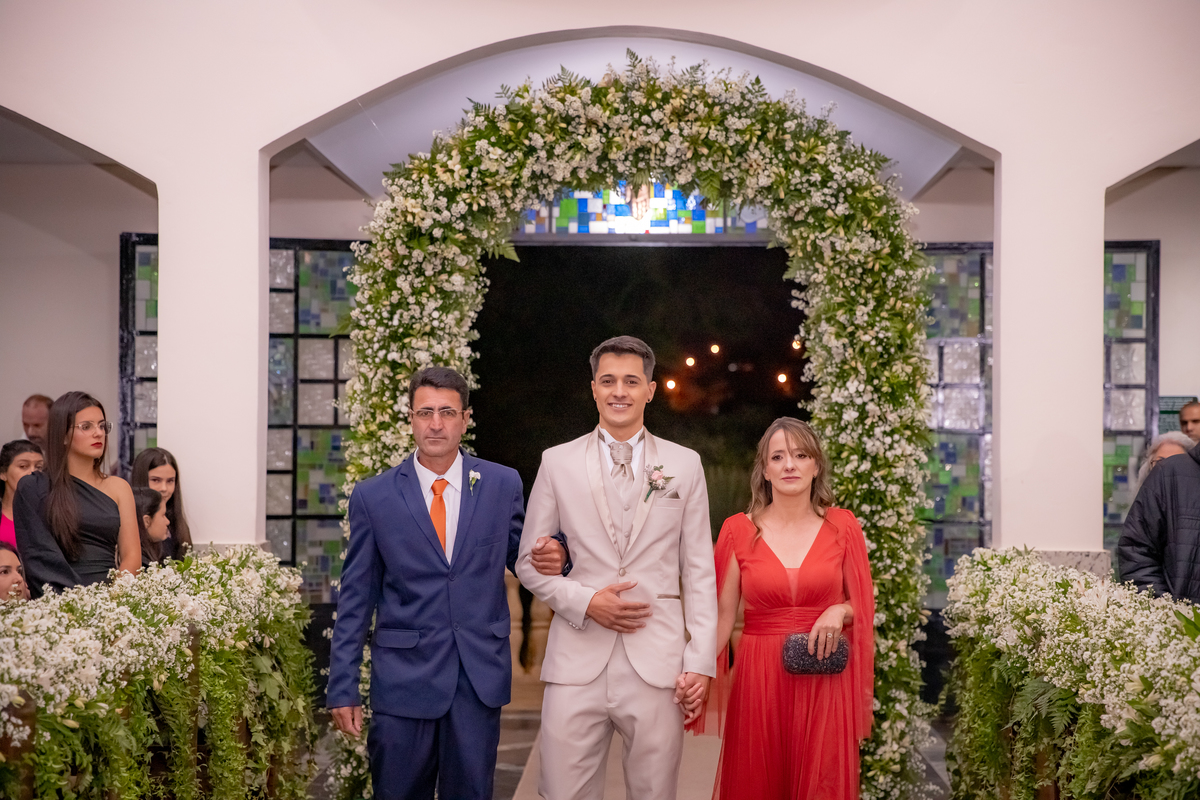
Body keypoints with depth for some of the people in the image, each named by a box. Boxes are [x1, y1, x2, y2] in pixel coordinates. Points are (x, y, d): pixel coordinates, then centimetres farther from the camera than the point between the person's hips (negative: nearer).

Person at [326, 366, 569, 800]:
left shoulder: (502, 484, 3)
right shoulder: (372, 496, 1)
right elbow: (356, 599, 3)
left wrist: (550, 560, -11)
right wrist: (343, 689, 0)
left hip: (480, 678, 1)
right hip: (403, 678, -1)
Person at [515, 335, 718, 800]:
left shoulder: (684, 465, 9)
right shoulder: (558, 463, 7)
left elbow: (699, 570, 7)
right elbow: (529, 562, 10)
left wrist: (701, 660, 0)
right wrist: (585, 602, -7)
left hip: (657, 667, 0)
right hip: (578, 662, 0)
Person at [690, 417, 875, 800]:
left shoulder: (842, 526, 4)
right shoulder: (739, 531, 2)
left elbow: (864, 605, 13)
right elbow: (722, 616, 0)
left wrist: (840, 611, -9)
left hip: (824, 683, 0)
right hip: (758, 680, 0)